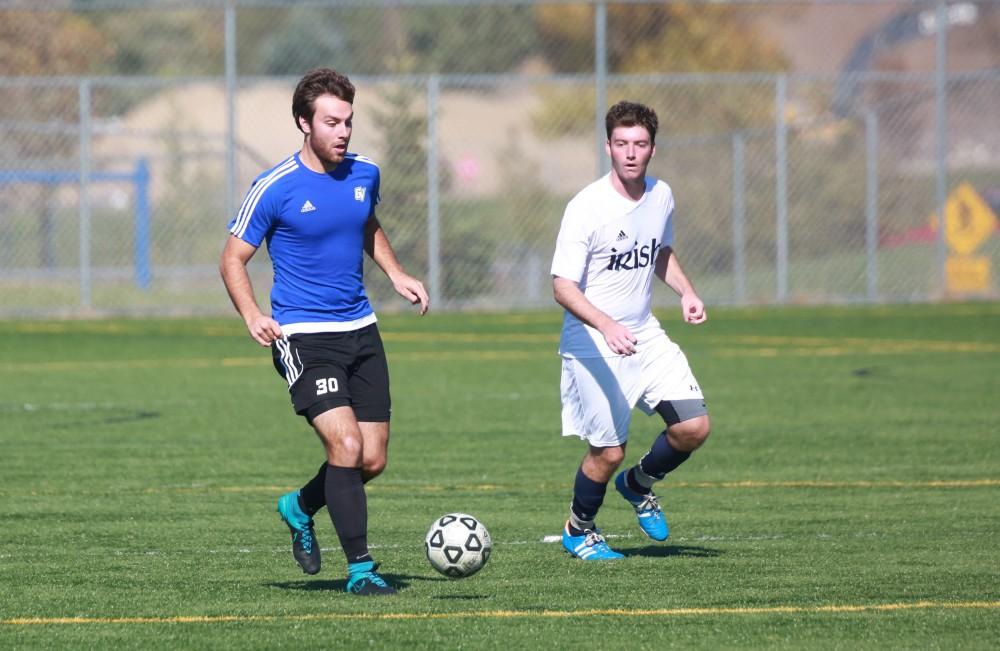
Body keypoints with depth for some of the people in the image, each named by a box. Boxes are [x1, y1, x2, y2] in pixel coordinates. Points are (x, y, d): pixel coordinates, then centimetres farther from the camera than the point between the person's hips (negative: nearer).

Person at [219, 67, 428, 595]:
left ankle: (300, 507, 34)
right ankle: (360, 567, -9)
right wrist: (252, 315, -21)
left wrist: (396, 274, 12)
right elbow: (233, 259, -5)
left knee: (373, 460, 5)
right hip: (303, 336, -6)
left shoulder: (365, 175, 5)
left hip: (360, 332, 6)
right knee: (345, 446, -19)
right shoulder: (274, 188, -11)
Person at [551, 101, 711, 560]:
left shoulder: (661, 196, 2)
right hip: (593, 348, -6)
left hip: (646, 338, 6)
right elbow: (563, 287, -20)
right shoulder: (586, 208, -19)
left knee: (694, 428, -4)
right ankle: (578, 530, 25)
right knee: (608, 452, -3)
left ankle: (638, 485, 26)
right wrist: (606, 326, -35)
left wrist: (685, 292, 4)